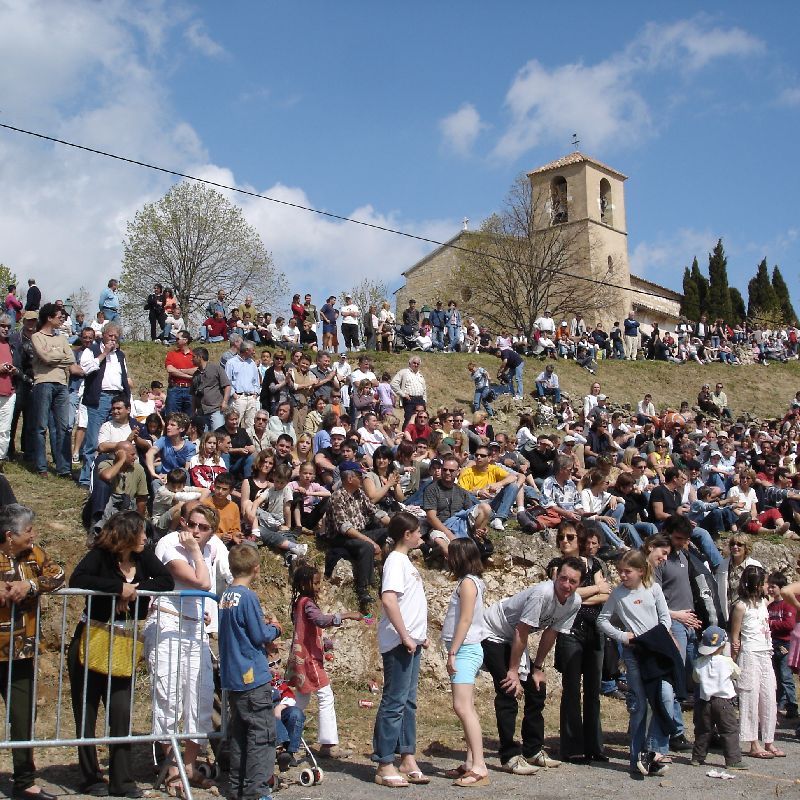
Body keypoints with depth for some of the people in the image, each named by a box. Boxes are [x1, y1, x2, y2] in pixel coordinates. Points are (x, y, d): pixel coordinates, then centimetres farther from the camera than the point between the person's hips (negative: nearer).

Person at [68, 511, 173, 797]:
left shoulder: (143, 556, -1)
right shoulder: (100, 555, -14)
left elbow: (167, 581, -9)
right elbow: (76, 580, -30)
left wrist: (136, 588, -22)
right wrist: (119, 587, -29)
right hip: (89, 644, -4)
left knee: (121, 714, 2)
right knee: (86, 713, 5)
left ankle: (122, 782, 10)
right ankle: (90, 779, 18)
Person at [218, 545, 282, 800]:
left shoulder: (226, 596, 8)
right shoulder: (248, 597, -16)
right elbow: (260, 637, -13)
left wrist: (263, 624, 10)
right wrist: (275, 628, 5)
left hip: (233, 677, 8)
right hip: (253, 676, -8)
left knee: (239, 732, 15)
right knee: (262, 733, -2)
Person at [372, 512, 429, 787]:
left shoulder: (405, 561, 17)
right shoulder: (395, 561, -12)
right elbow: (388, 600, -24)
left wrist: (419, 636, 17)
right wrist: (405, 636, -22)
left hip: (410, 642, 9)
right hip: (398, 643, -9)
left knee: (408, 702, 12)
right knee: (394, 703, -5)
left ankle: (407, 760, 19)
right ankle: (384, 765, 1)